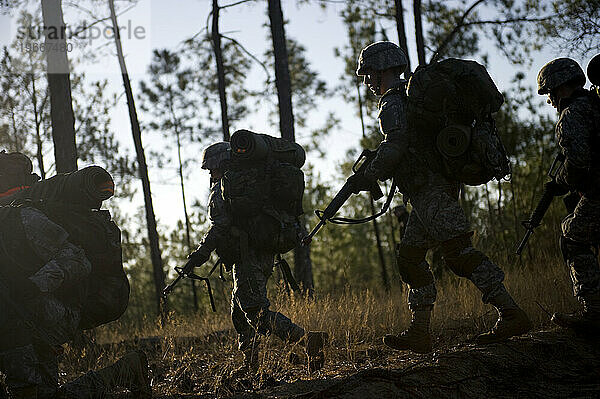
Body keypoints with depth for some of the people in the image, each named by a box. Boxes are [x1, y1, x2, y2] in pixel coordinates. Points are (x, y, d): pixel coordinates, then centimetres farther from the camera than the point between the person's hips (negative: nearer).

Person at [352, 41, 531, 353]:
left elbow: (395, 145, -21)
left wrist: (369, 176, -12)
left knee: (458, 251, -14)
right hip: (441, 184, 10)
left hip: (429, 191, -10)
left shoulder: (392, 102, -7)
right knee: (409, 255, 10)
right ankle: (419, 333, 9)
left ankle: (510, 313, -17)